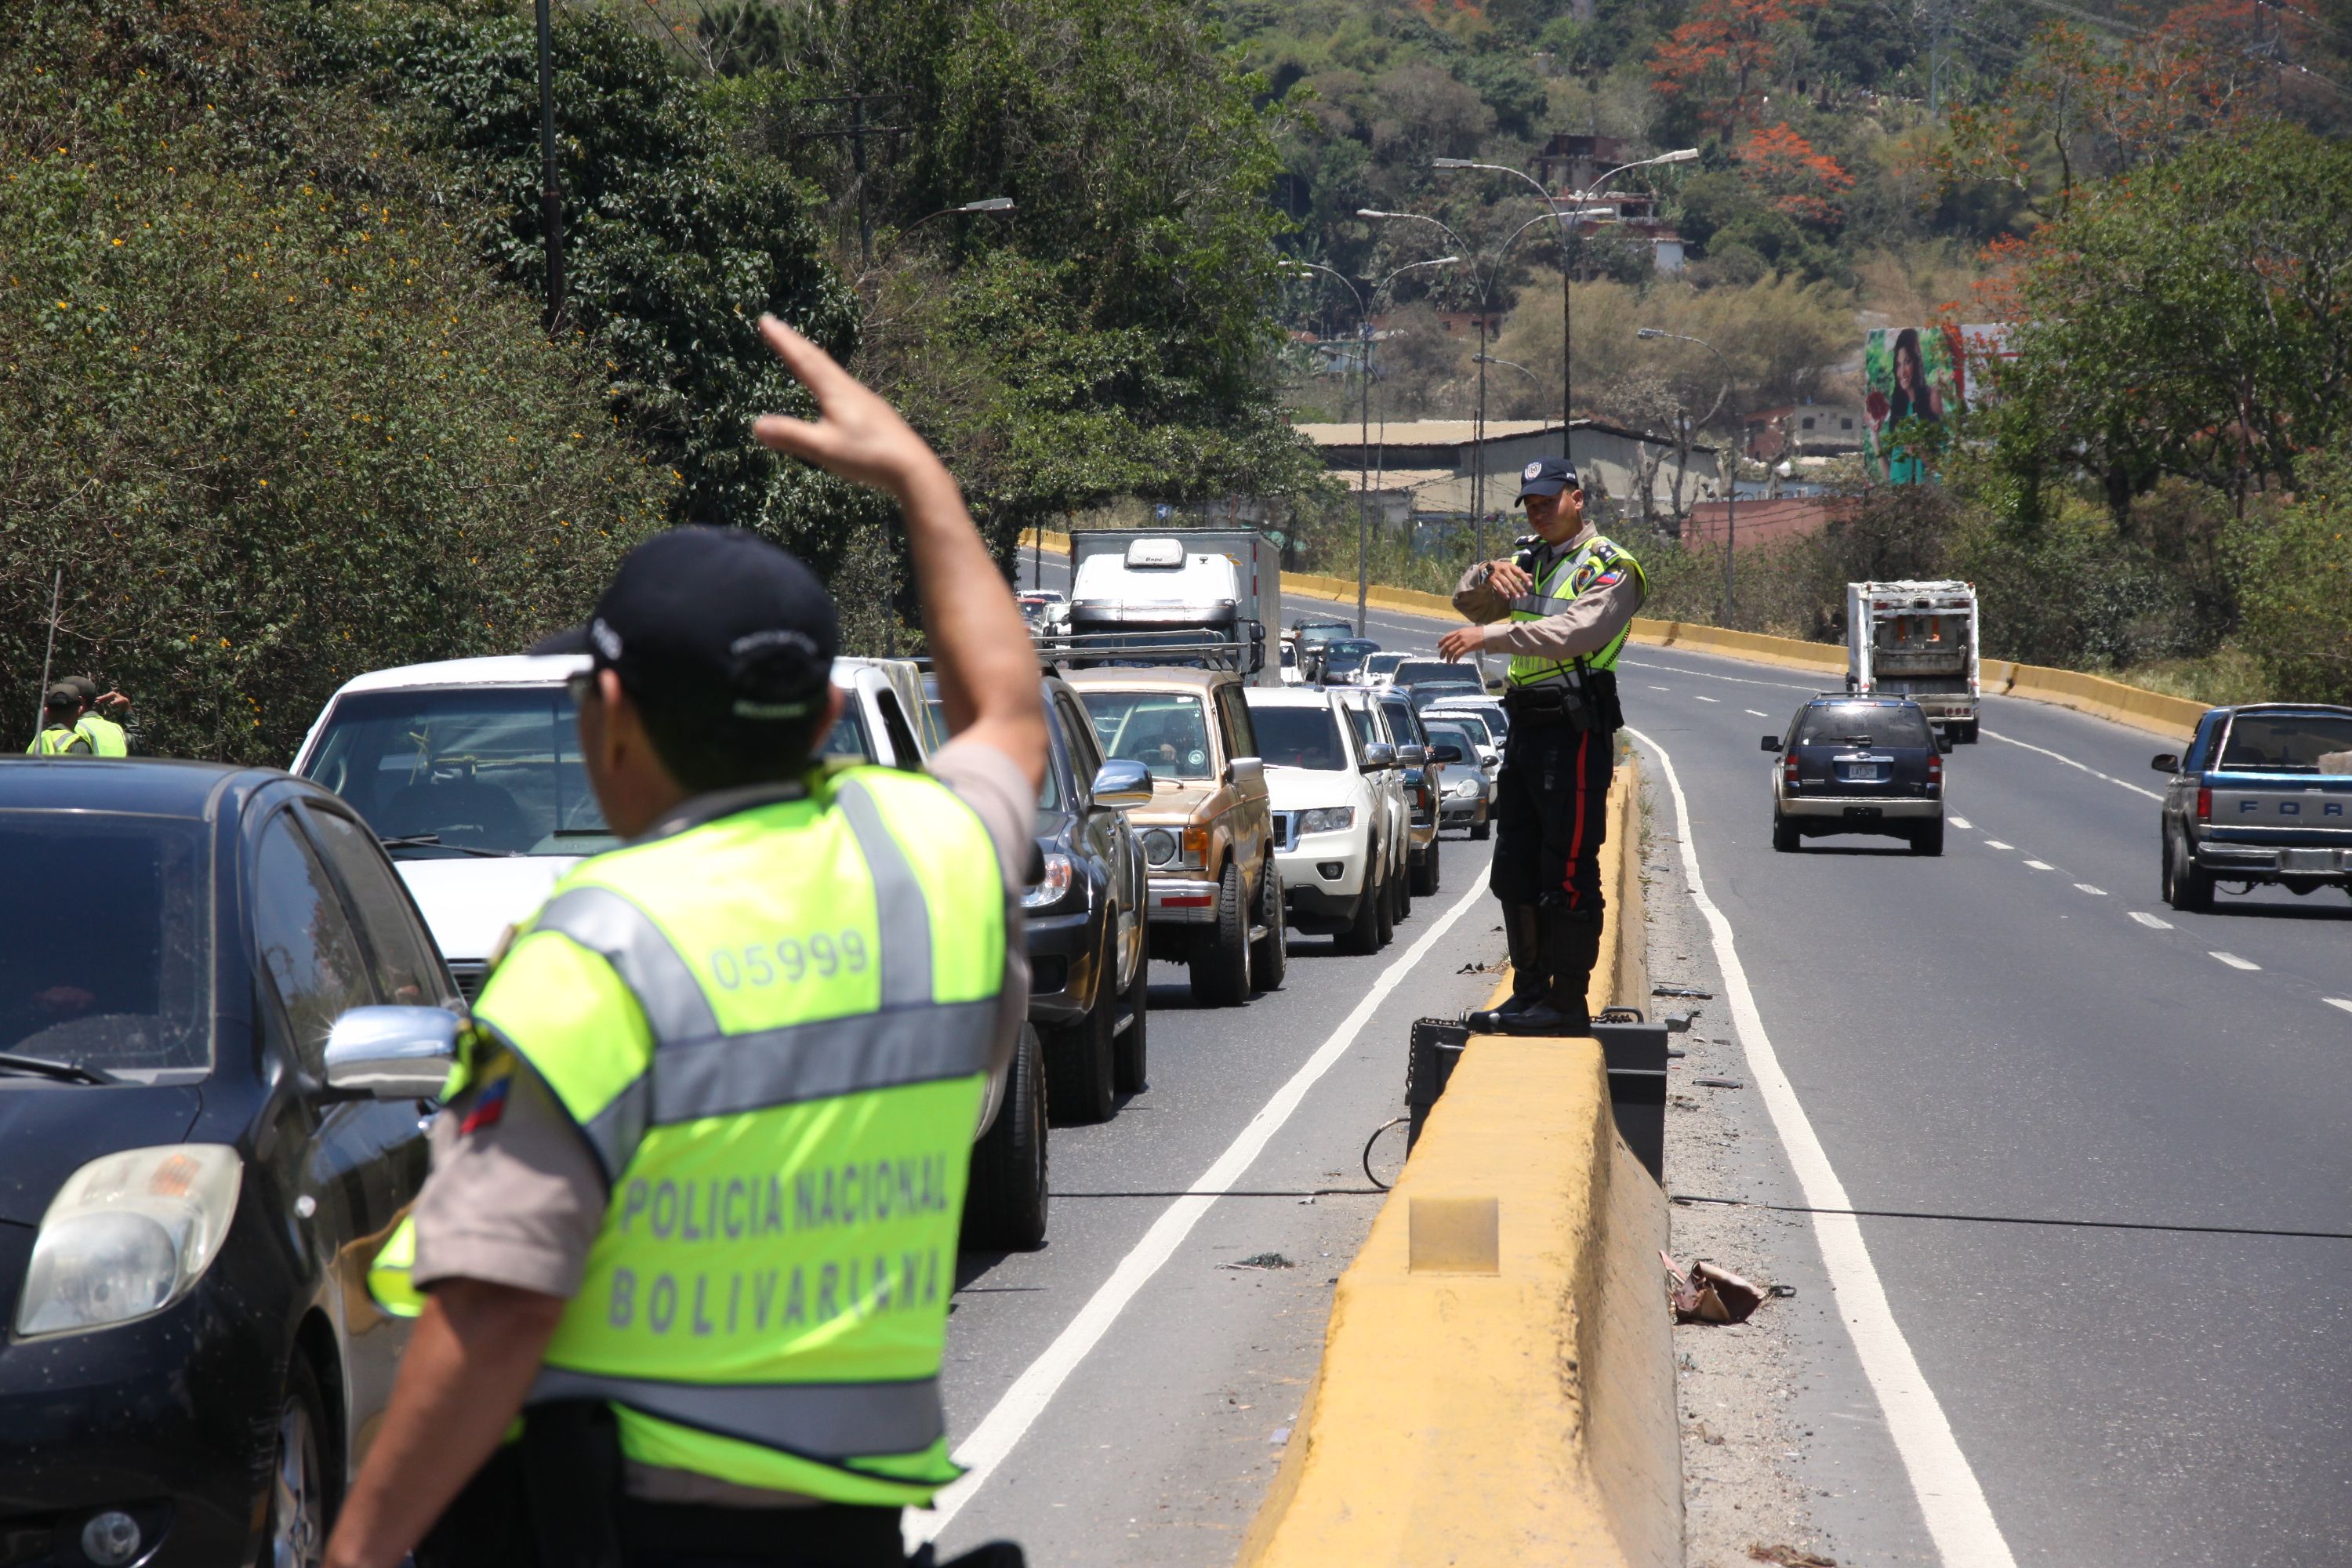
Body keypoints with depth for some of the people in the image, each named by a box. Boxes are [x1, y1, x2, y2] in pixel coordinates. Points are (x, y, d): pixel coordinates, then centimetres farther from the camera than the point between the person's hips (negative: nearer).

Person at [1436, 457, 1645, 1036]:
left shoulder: (1609, 568, -6)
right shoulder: (1529, 561, 20)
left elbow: (1574, 632, -22)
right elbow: (1469, 601, 11)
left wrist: (1489, 635, -28)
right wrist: (1489, 576, -12)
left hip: (1575, 732, -9)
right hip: (1524, 728, 9)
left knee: (1568, 874, -8)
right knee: (1515, 873, 11)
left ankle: (1567, 1003, -6)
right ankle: (1529, 992, 19)